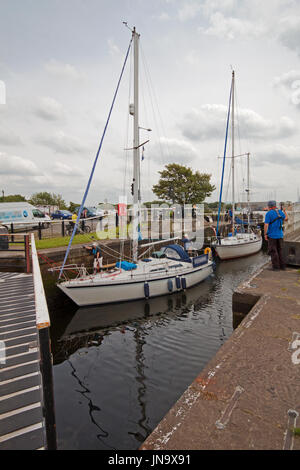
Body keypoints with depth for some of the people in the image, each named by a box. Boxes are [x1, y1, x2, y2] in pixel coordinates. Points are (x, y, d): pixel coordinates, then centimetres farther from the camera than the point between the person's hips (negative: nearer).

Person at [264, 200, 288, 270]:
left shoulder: (268, 213, -10)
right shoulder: (280, 212, 7)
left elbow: (266, 225, -18)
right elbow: (286, 219, 25)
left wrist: (265, 234, -12)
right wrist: (284, 212, 43)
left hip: (272, 235, -6)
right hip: (280, 235, 6)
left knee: (273, 251, -1)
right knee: (279, 250, 14)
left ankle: (276, 266, -1)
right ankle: (282, 265, 16)